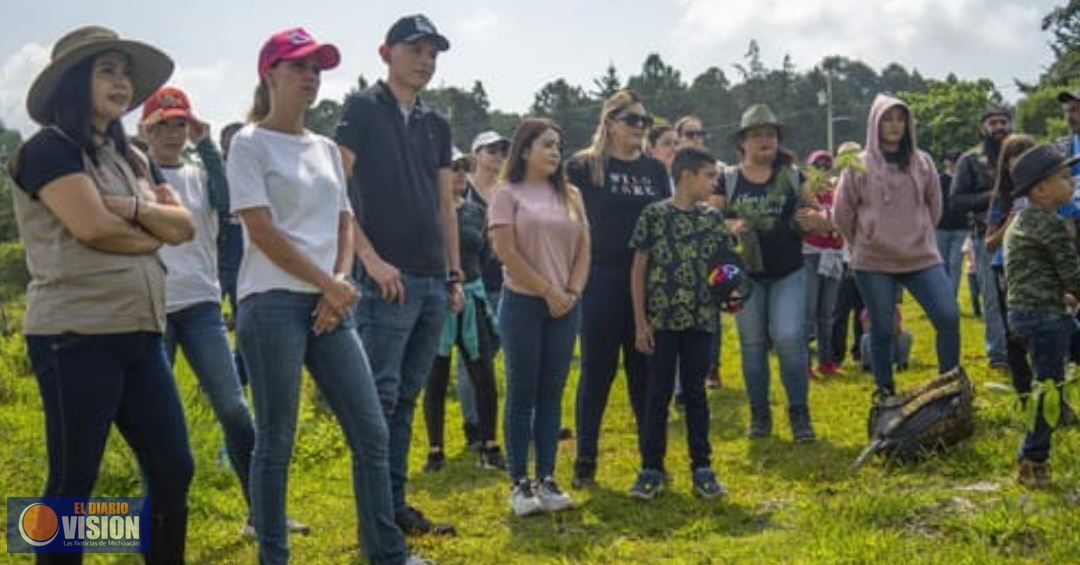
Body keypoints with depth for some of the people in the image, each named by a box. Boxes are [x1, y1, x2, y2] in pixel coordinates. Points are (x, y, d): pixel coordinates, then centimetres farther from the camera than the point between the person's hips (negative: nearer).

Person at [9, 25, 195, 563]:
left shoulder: (132, 159, 19)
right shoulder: (50, 149, -6)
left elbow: (184, 226, 8)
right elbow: (93, 228, -18)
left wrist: (135, 208, -10)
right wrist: (153, 236, 0)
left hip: (140, 336, 8)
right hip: (75, 337, -8)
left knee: (174, 469, 8)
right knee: (74, 482, 1)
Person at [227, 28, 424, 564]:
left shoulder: (326, 148, 17)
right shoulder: (250, 143, -2)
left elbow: (344, 223, 15)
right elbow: (261, 230, -10)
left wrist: (339, 286, -2)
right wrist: (328, 285, -10)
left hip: (331, 305, 6)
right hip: (273, 303, -6)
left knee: (371, 432, 4)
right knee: (276, 440, 0)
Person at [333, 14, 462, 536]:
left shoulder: (437, 124, 17)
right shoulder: (363, 109, -1)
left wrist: (454, 274, 14)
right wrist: (370, 258, -16)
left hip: (433, 281, 7)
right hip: (386, 278, -6)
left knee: (406, 399, 12)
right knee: (379, 399, -5)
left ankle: (397, 506, 20)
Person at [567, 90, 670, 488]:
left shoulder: (655, 169, 11)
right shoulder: (584, 166, -1)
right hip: (602, 279, -3)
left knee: (645, 368, 9)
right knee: (598, 369, 2)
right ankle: (585, 459, 12)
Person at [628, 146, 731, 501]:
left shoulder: (713, 219, 7)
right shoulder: (654, 215, -4)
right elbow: (638, 269, -3)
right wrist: (640, 322, -7)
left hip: (700, 319, 3)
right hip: (661, 319, -3)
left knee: (695, 392, 10)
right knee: (659, 393, 3)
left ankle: (702, 468, 18)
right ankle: (651, 469, 11)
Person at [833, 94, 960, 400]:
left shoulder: (922, 162, 4)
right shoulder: (860, 166, -4)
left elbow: (934, 206, 15)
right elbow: (842, 214, 3)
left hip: (922, 257, 2)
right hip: (873, 263, -2)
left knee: (949, 317, -8)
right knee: (882, 330, 5)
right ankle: (885, 393, 21)